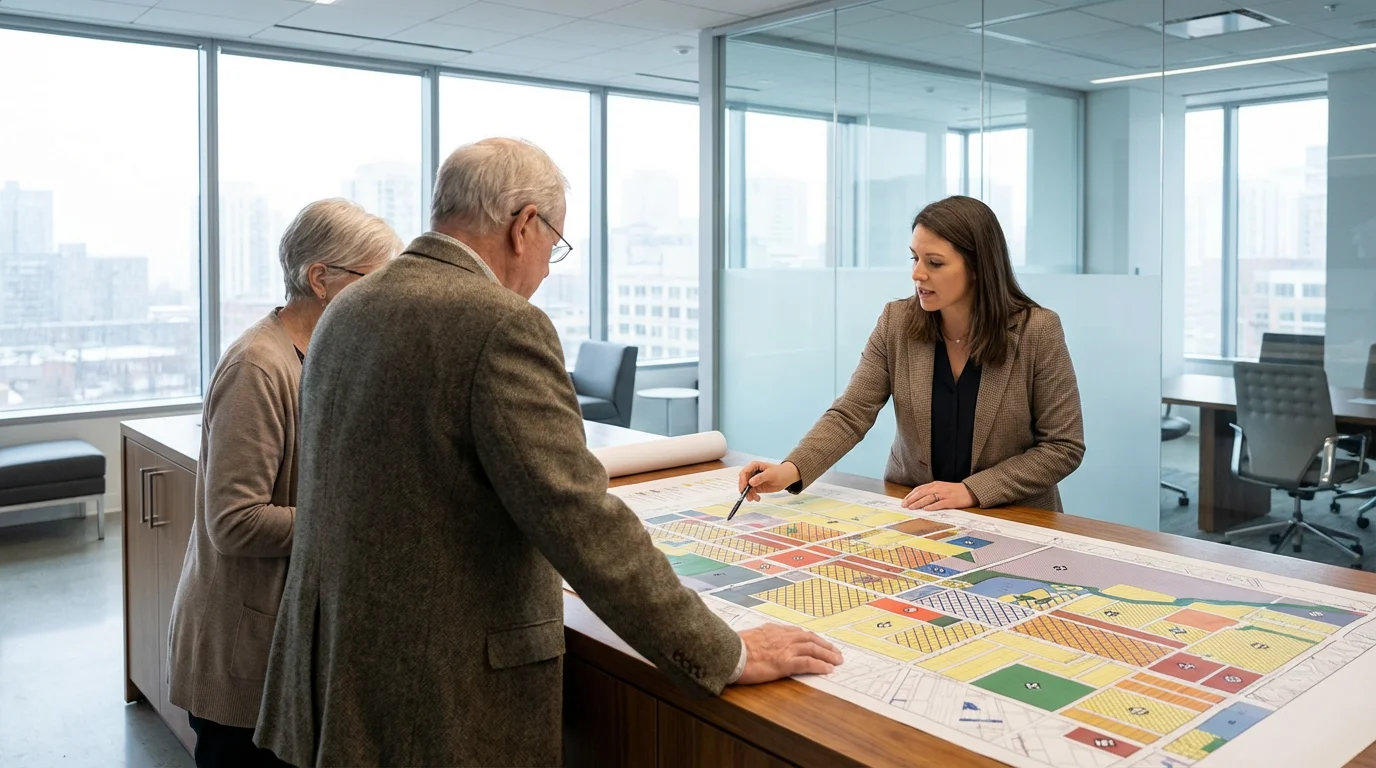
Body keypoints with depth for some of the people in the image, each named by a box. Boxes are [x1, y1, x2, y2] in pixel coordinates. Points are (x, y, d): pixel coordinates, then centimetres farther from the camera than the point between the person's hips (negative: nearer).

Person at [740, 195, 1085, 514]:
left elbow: (1063, 446, -8)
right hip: (912, 511, 2)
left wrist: (972, 491, -18)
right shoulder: (896, 322, -5)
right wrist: (791, 470, -26)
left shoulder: (1037, 331, -12)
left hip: (1011, 519, -1)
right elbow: (849, 415, -9)